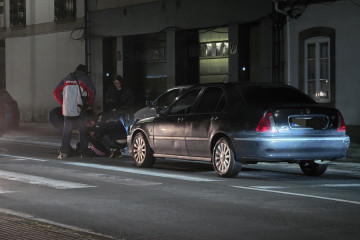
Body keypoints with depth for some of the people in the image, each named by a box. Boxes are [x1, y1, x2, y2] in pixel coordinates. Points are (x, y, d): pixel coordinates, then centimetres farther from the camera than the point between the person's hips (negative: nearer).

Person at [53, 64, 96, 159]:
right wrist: (88, 104, 5)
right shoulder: (84, 78, 5)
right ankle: (84, 152, 7)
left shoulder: (67, 79, 15)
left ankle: (63, 152, 2)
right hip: (80, 109, -3)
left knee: (66, 131, 8)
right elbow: (92, 92, -5)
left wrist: (63, 103, 12)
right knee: (83, 131, 7)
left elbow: (56, 92, 11)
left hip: (67, 109, 3)